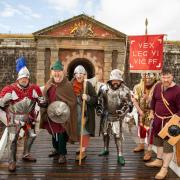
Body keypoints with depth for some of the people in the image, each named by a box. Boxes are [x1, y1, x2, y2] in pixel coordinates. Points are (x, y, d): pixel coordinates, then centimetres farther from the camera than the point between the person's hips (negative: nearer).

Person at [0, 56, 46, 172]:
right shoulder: (10, 89, -16)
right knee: (14, 139, -4)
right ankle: (12, 161, 10)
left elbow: (42, 102, 8)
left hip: (28, 117, 5)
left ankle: (26, 154, 37)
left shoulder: (34, 88, -4)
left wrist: (42, 101, -12)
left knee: (32, 135, 15)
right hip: (15, 118, -4)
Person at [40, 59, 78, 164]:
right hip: (51, 112, 6)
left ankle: (62, 154, 13)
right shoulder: (49, 84, 6)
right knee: (53, 132, 20)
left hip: (63, 114, -6)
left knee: (61, 133, -1)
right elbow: (44, 96, 16)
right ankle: (57, 149, 39)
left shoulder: (67, 84, -13)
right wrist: (44, 105, 1)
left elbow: (72, 100, -13)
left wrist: (62, 109, -21)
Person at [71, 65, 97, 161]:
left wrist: (87, 98, -27)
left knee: (84, 130, -3)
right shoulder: (72, 84, 1)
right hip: (76, 112, 5)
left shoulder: (88, 84, -12)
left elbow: (95, 99, -11)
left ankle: (83, 151, 4)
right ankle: (83, 147, 31)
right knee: (78, 130, 15)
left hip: (86, 112, -5)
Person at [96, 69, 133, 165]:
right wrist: (99, 110, -1)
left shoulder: (125, 90, -9)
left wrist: (123, 111, -14)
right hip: (105, 115, 3)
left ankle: (120, 155, 0)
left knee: (118, 135, -7)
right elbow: (99, 101, 6)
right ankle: (106, 150, 37)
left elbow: (129, 104, -1)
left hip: (117, 117, -3)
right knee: (105, 133, 17)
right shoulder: (104, 88, -4)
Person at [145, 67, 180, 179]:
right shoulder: (158, 86, 0)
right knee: (158, 140, 22)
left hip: (169, 121, -7)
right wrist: (152, 111, 18)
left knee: (168, 144, 2)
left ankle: (165, 168, 13)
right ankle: (159, 160, 42)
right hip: (158, 119, 7)